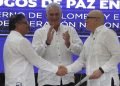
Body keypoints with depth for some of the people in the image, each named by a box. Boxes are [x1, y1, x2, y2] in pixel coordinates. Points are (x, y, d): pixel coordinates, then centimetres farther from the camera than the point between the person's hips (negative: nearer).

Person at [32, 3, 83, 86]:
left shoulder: (70, 30, 8)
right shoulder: (39, 32, 1)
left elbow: (80, 50, 0)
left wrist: (68, 44, -19)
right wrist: (47, 42, -23)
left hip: (67, 78, 3)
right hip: (47, 79, -2)